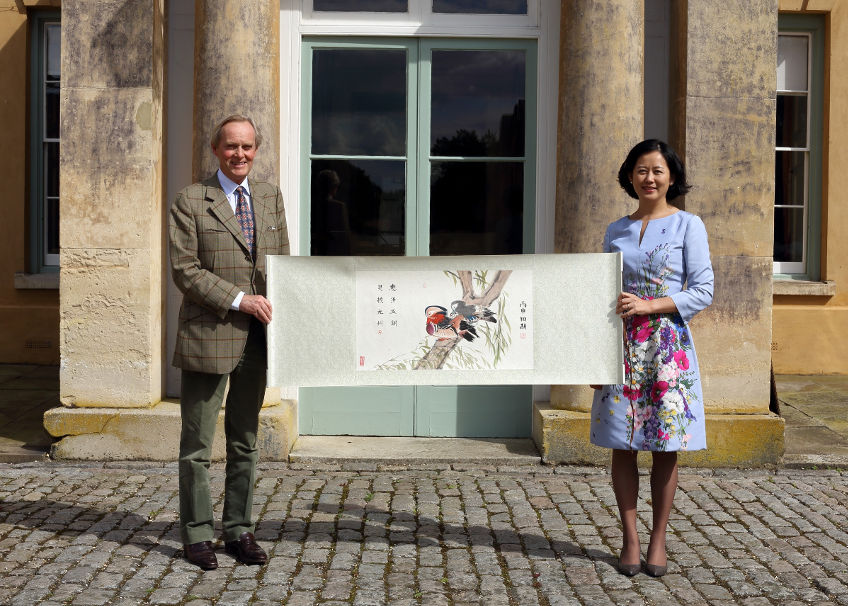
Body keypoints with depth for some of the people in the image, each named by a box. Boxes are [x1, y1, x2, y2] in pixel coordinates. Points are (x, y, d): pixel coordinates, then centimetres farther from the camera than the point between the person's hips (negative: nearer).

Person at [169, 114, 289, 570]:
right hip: (209, 336, -4)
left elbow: (283, 262, 17)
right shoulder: (191, 200, -3)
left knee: (245, 442, 12)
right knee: (197, 445, 4)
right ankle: (197, 534, 16)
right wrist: (238, 299, -16)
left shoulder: (271, 197, 13)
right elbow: (184, 270, -9)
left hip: (257, 340, 5)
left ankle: (239, 531, 23)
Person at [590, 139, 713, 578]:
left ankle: (658, 540, 16)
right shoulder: (616, 231, 11)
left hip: (668, 344, -2)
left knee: (666, 445, 2)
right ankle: (630, 540, 14)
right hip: (622, 345, 3)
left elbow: (703, 291, -4)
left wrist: (649, 305, -16)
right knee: (622, 444, 2)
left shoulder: (688, 225, 2)